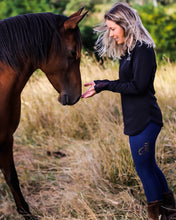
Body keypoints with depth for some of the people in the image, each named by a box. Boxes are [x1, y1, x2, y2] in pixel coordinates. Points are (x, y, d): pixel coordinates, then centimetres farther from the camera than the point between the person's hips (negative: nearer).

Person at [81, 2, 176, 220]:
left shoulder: (142, 49, -16)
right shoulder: (130, 50, 13)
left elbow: (138, 86, -21)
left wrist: (106, 85, -16)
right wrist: (101, 85, 6)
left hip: (144, 119, -10)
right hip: (137, 118, 10)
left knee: (144, 167, 0)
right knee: (148, 165, 19)